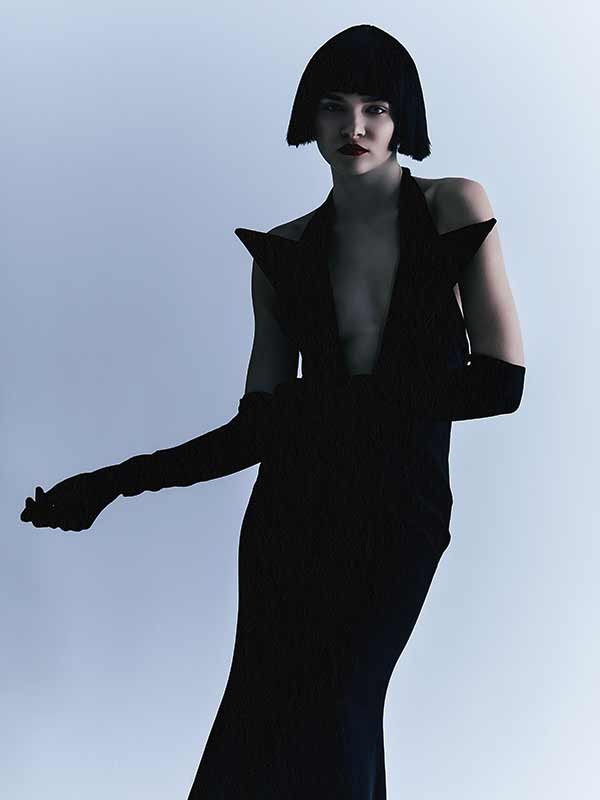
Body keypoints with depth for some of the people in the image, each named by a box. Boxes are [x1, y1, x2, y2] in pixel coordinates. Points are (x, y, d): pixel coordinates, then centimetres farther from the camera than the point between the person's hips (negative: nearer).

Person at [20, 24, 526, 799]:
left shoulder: (454, 208, -3)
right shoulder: (285, 253, 4)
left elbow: (502, 383, -9)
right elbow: (258, 427, 5)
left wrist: (331, 401, -8)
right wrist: (115, 481, -1)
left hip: (402, 517, -2)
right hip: (292, 516, 2)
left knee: (330, 727, -9)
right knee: (259, 734, 3)